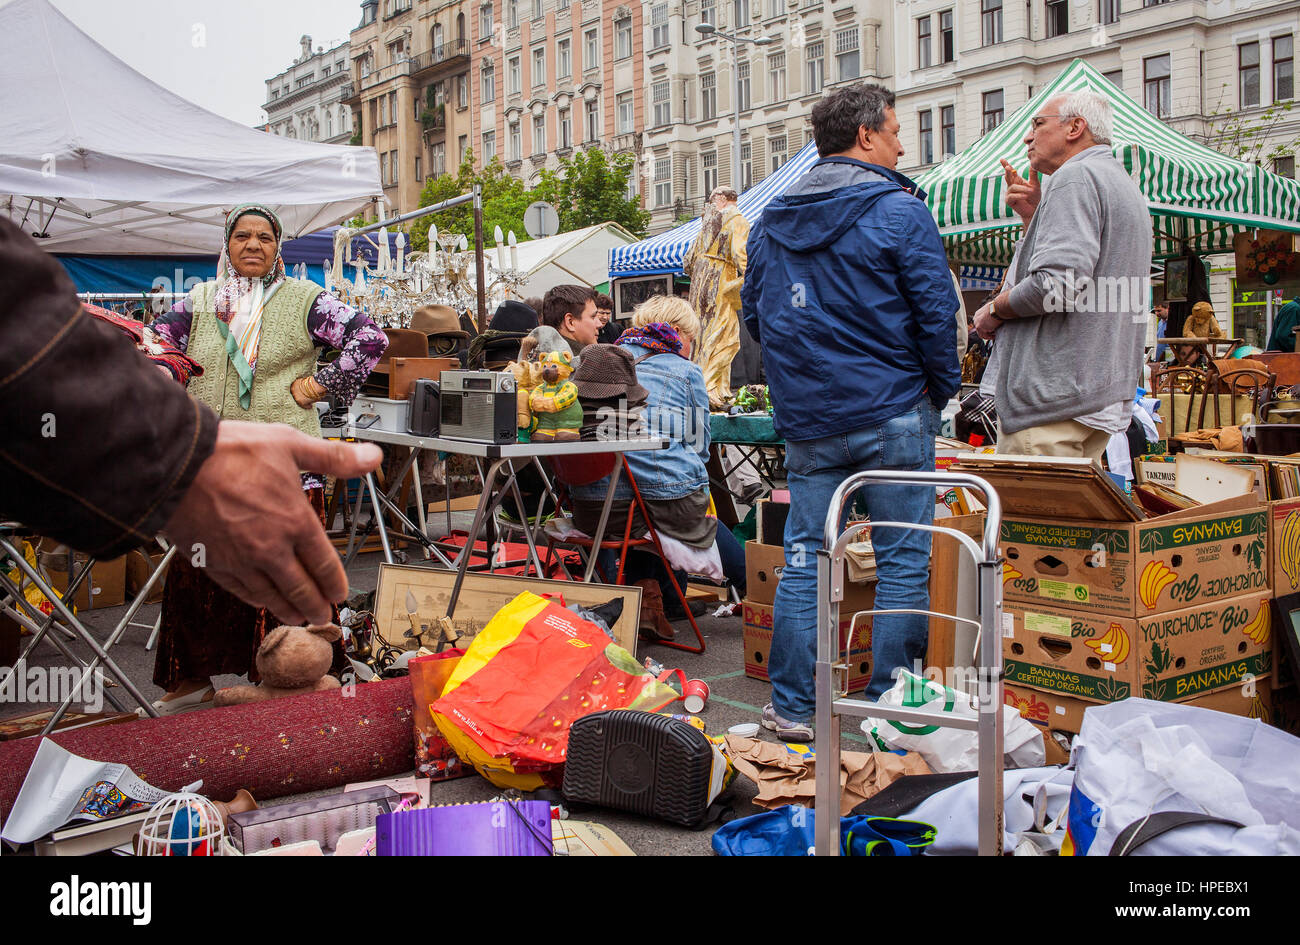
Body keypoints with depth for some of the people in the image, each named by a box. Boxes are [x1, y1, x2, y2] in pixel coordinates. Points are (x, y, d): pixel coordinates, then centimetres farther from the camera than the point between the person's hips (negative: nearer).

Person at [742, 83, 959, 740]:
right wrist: (942, 389, 5)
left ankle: (791, 707, 12)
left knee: (804, 559, 9)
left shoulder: (772, 220, 11)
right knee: (903, 562, 4)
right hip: (892, 413, -5)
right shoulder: (899, 211, -6)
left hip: (805, 418, 5)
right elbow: (935, 309, -8)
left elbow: (753, 311, 17)